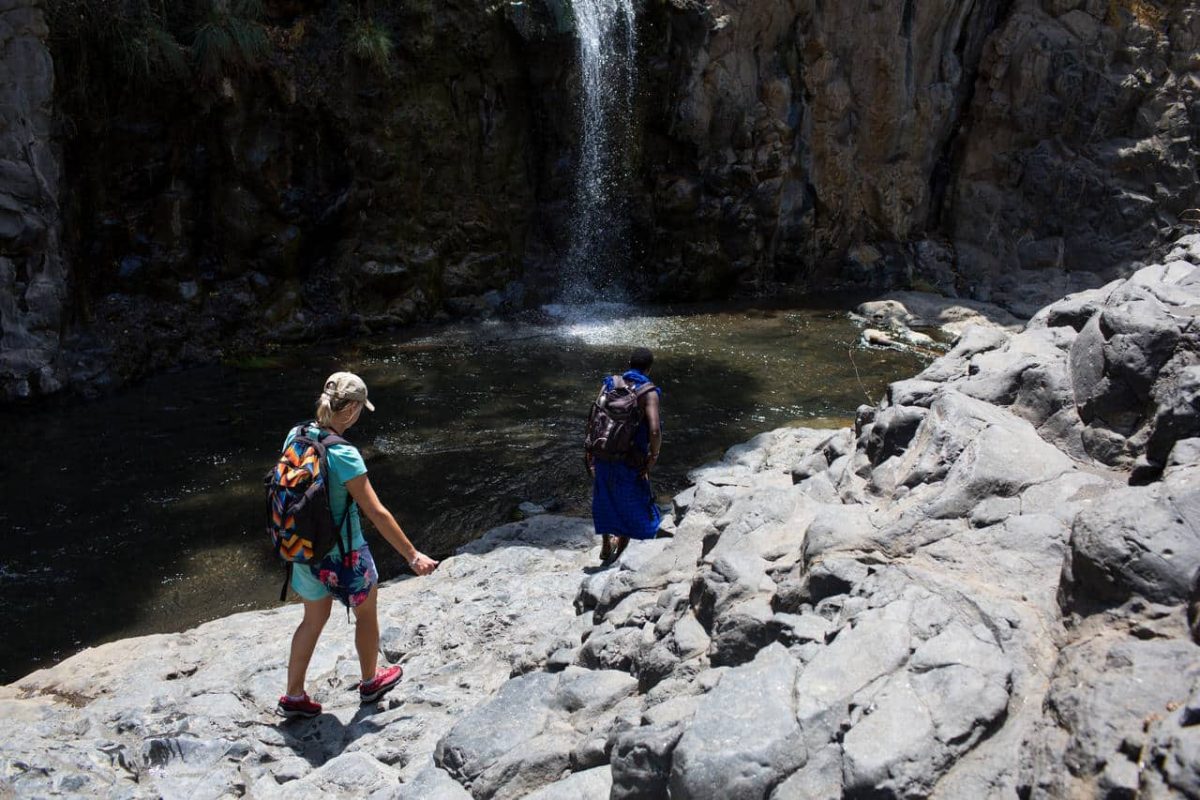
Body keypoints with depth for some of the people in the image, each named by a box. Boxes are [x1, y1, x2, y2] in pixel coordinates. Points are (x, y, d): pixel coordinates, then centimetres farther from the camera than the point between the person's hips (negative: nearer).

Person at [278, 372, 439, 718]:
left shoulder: (295, 436, -8)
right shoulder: (343, 455, -28)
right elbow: (377, 513, -25)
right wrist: (413, 556, -17)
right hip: (343, 556, -6)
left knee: (314, 619, 25)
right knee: (366, 613, 20)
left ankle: (293, 696, 34)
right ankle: (370, 682, 41)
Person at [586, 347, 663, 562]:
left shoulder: (610, 384, -1)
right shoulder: (648, 392, -14)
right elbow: (654, 430, -25)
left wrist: (592, 455, 9)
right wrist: (654, 456, -8)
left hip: (603, 456, 5)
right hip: (630, 461, -4)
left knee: (606, 499, 25)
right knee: (631, 505, 17)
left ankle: (606, 546, 39)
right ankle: (620, 553, 25)